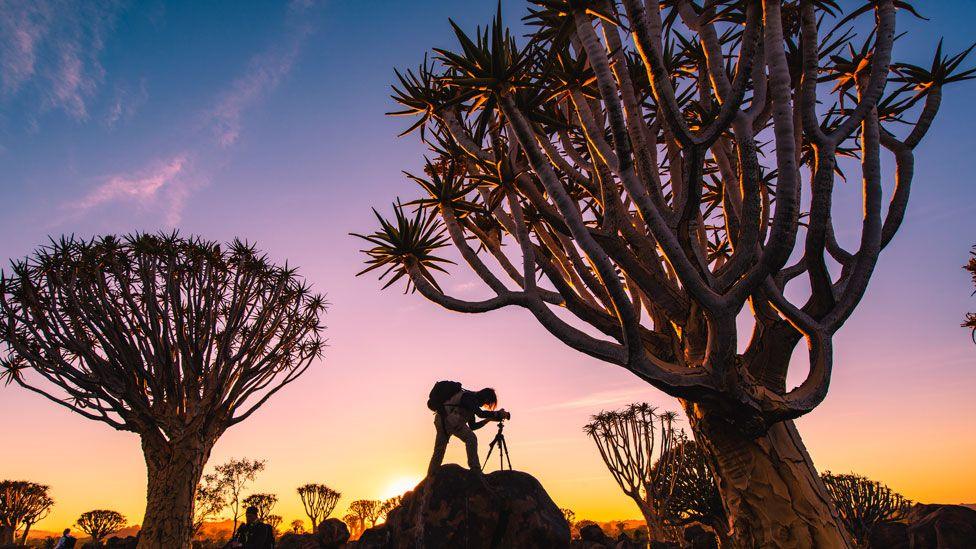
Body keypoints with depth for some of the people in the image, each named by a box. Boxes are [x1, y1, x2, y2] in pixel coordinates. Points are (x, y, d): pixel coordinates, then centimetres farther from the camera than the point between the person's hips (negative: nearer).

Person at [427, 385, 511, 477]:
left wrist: (488, 419, 18)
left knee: (439, 451, 11)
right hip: (449, 417, -10)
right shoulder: (469, 396, -5)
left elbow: (472, 426, 22)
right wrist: (499, 414, -9)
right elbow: (480, 413, -18)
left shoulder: (472, 402, 22)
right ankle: (475, 470, -15)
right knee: (470, 438, -12)